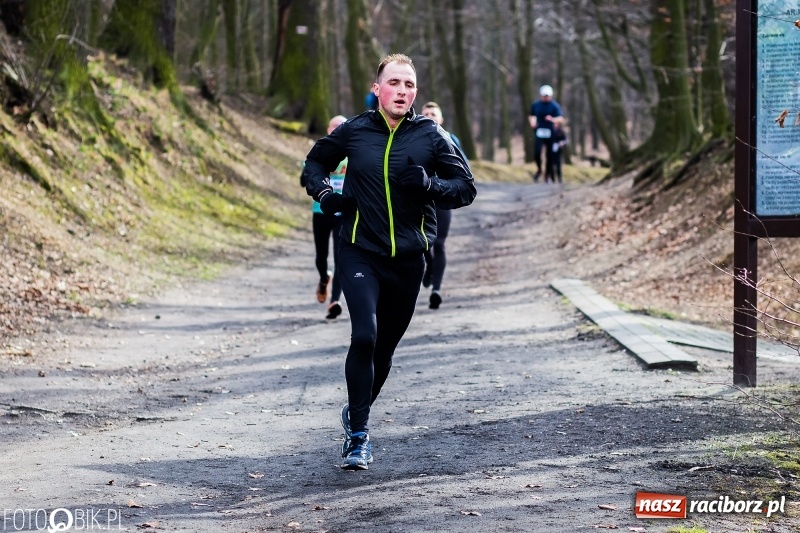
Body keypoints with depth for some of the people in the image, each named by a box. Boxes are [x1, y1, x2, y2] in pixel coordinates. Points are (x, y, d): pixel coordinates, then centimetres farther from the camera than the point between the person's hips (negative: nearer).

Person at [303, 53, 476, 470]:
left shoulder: (431, 136, -1)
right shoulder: (354, 131, -1)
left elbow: (466, 188, 1)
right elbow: (315, 162, 16)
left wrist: (428, 185, -18)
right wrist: (324, 194, -5)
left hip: (408, 259, 2)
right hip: (359, 252, -2)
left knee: (384, 348, 13)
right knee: (364, 337, -21)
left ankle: (356, 413, 39)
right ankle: (358, 435, -12)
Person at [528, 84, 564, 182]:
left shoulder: (554, 106, -3)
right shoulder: (535, 105, 7)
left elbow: (560, 118, -13)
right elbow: (531, 116, 22)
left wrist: (552, 119, -34)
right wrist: (532, 122, 0)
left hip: (550, 133, -1)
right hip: (539, 132, 1)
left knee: (550, 155, 2)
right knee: (536, 153, -14)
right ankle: (539, 170, 13)